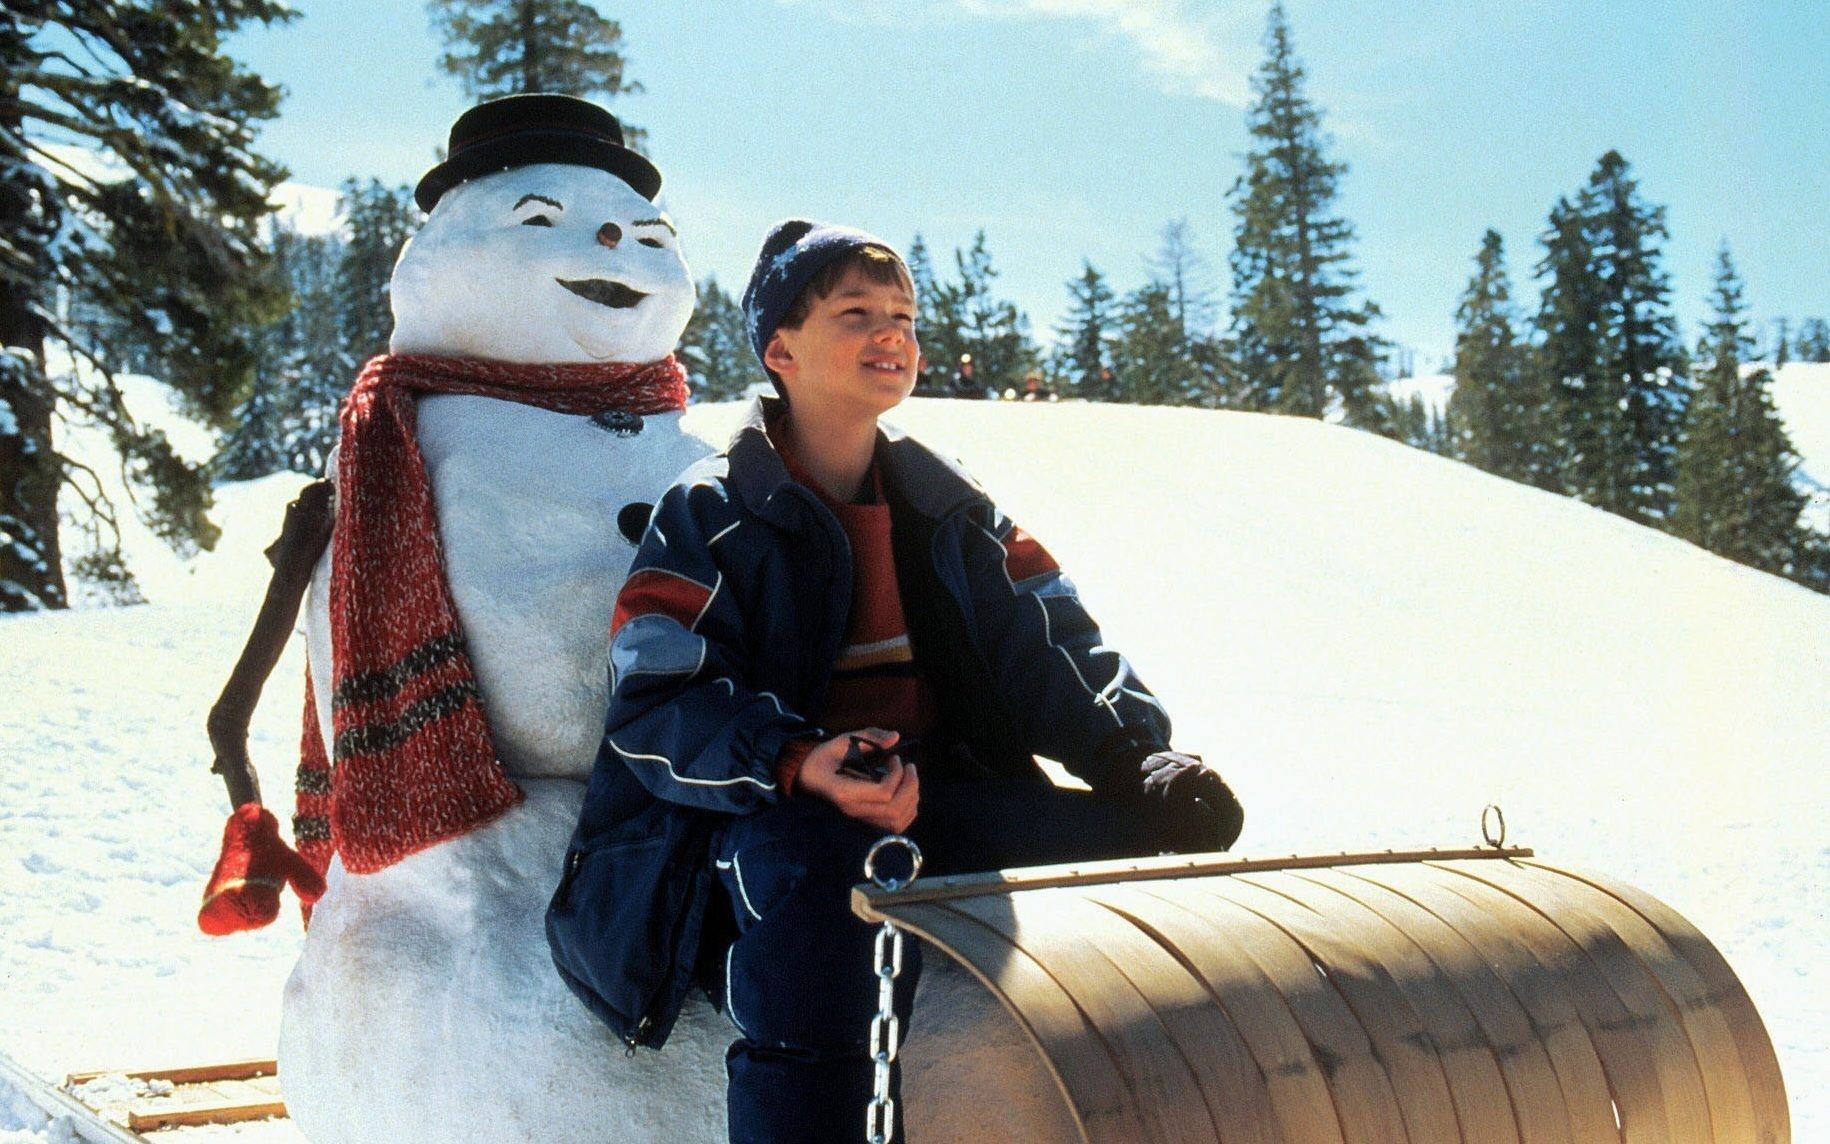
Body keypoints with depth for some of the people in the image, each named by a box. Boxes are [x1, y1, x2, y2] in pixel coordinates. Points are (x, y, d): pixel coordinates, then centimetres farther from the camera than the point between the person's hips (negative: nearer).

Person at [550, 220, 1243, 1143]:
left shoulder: (953, 510, 17)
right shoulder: (711, 515, 1)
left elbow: (1054, 653, 10)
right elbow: (656, 708, -11)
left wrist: (1141, 757, -11)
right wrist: (798, 765, -31)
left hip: (945, 801, 5)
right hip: (772, 816, -5)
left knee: (1177, 831, -15)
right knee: (814, 872, -41)